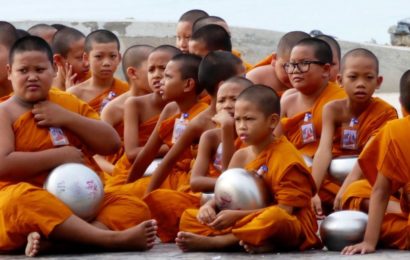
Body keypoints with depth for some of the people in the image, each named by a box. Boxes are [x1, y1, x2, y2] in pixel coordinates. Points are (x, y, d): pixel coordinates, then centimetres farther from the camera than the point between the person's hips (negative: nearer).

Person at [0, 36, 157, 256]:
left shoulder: (68, 103, 17)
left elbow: (112, 144, 10)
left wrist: (67, 118, -2)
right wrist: (59, 156, -13)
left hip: (82, 203, 6)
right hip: (29, 205, -5)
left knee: (135, 208, -15)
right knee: (19, 197, -39)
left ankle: (53, 240, -38)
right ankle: (111, 238, -45)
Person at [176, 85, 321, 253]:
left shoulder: (285, 157, -15)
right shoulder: (240, 156, 8)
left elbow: (284, 210, -20)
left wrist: (237, 216, -24)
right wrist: (209, 206, -12)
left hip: (290, 228, -7)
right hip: (251, 223, 7)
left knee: (273, 218, -43)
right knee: (189, 217, 0)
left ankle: (211, 242, -28)